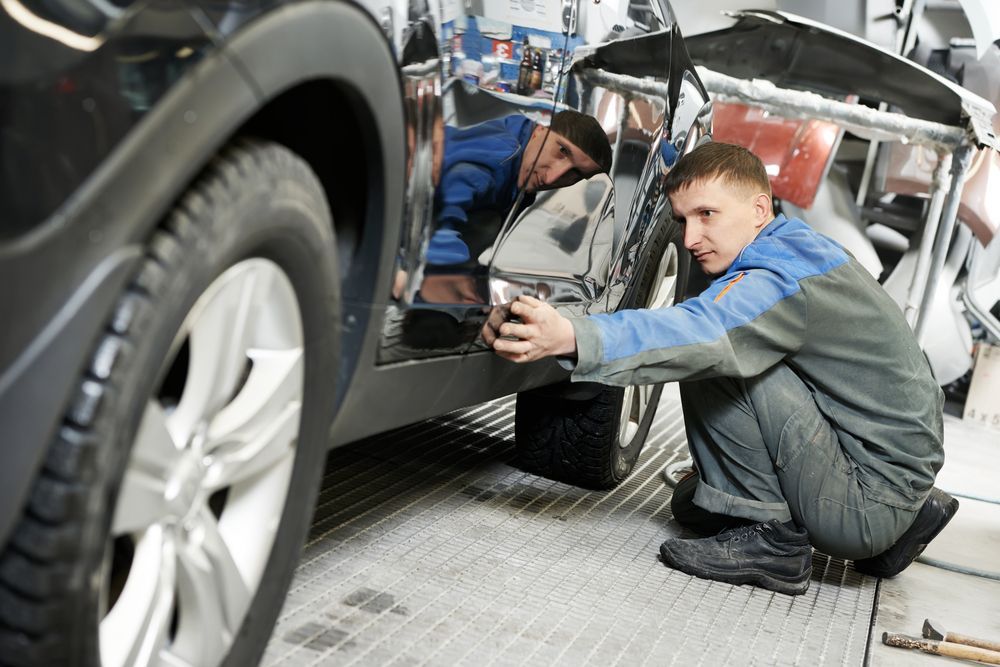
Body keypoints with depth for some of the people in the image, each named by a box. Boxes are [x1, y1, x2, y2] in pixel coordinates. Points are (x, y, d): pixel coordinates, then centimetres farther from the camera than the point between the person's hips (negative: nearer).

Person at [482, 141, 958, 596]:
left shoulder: (786, 274, -23)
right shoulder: (793, 250, 10)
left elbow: (703, 332, -41)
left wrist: (570, 337, -52)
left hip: (873, 502, -10)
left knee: (718, 364, -21)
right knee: (693, 503, 21)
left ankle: (771, 537, -10)